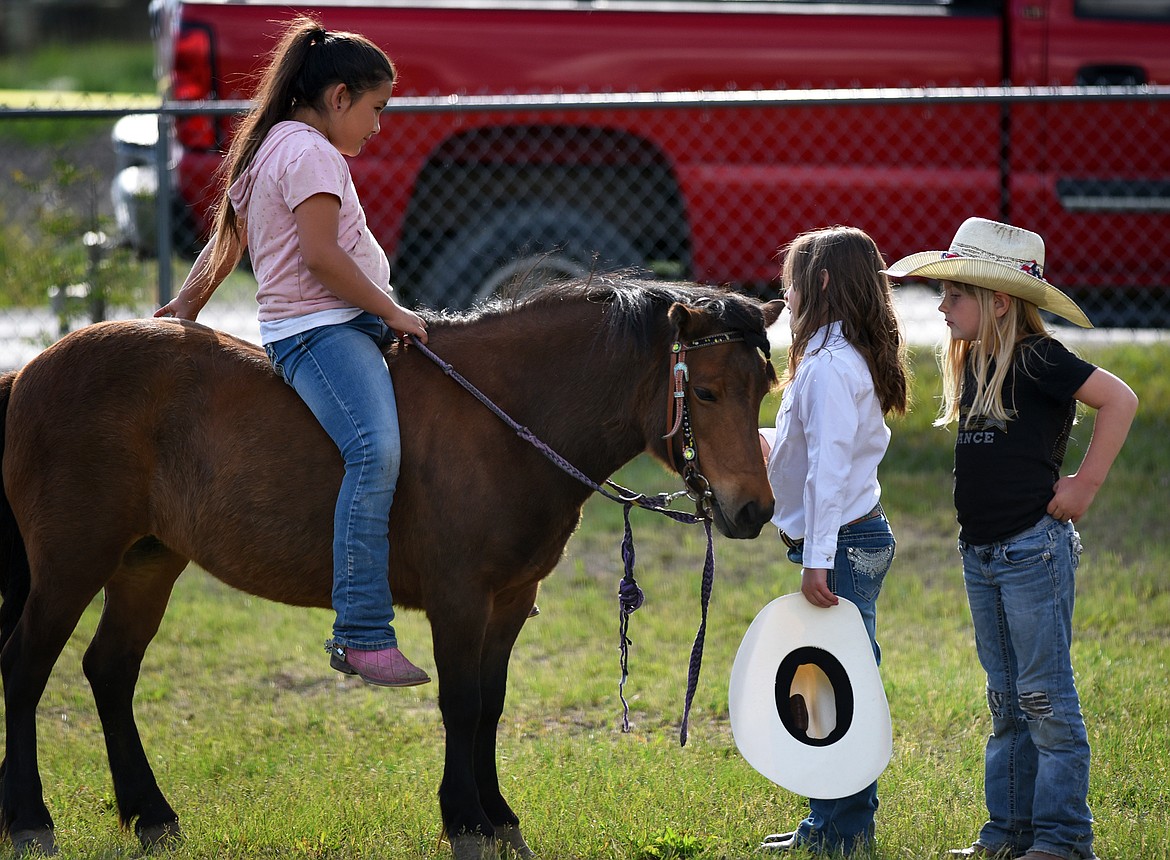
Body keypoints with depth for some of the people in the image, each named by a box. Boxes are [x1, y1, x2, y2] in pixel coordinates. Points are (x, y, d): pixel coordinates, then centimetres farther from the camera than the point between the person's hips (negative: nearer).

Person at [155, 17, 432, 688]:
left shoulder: (271, 149, 23)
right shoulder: (311, 153, -9)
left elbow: (225, 244, 32)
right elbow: (321, 255, -19)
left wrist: (187, 304, 39)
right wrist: (391, 311, -13)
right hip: (321, 327, -11)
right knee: (377, 449, -30)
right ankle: (364, 636, -40)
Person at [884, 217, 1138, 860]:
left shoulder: (1036, 361, -14)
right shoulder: (971, 362, 11)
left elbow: (1120, 399, -20)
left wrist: (1086, 483, -17)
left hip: (1034, 548, -9)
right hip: (981, 553, 9)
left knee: (1044, 697, -5)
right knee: (1006, 701, 13)